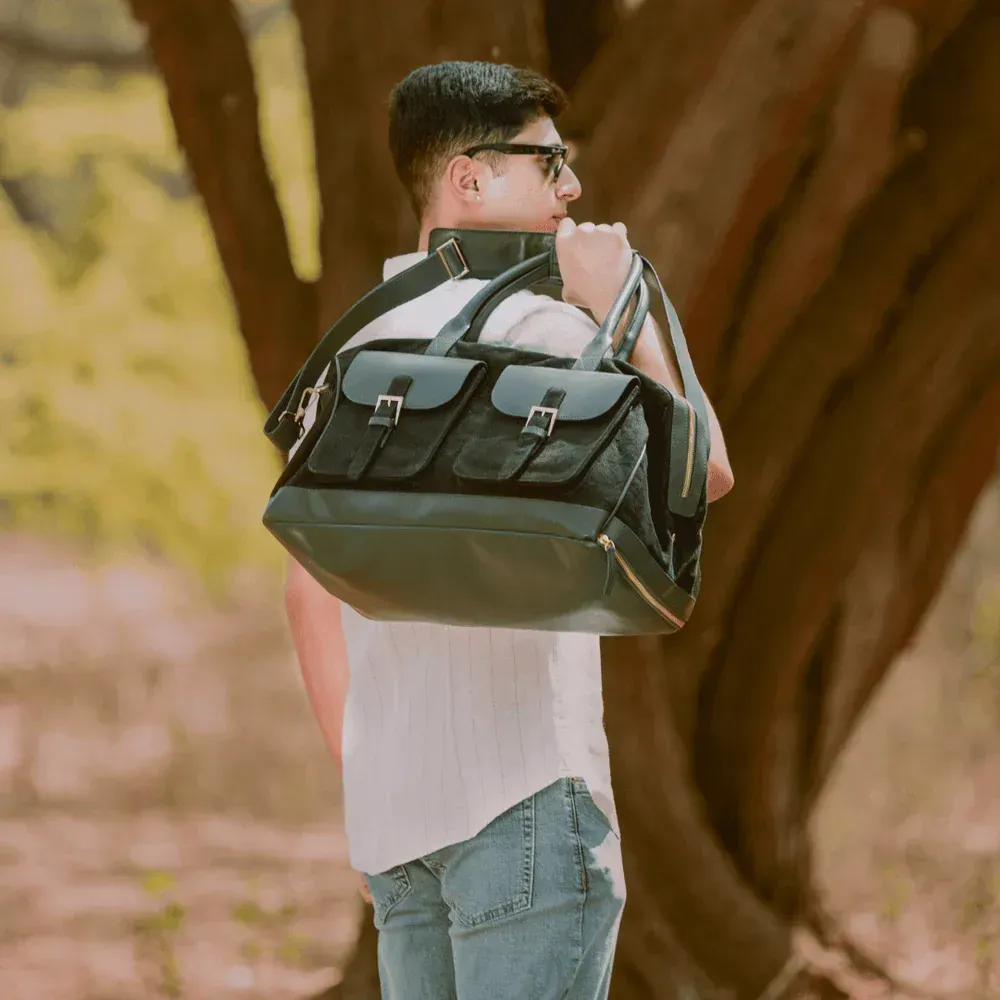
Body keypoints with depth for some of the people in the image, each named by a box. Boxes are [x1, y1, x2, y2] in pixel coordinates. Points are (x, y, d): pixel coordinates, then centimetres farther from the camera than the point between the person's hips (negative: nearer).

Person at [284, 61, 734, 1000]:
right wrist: (617, 305, -3)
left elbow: (309, 595, 20)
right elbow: (698, 474, -11)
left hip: (392, 807, 8)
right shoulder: (532, 325, -8)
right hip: (522, 785, -8)